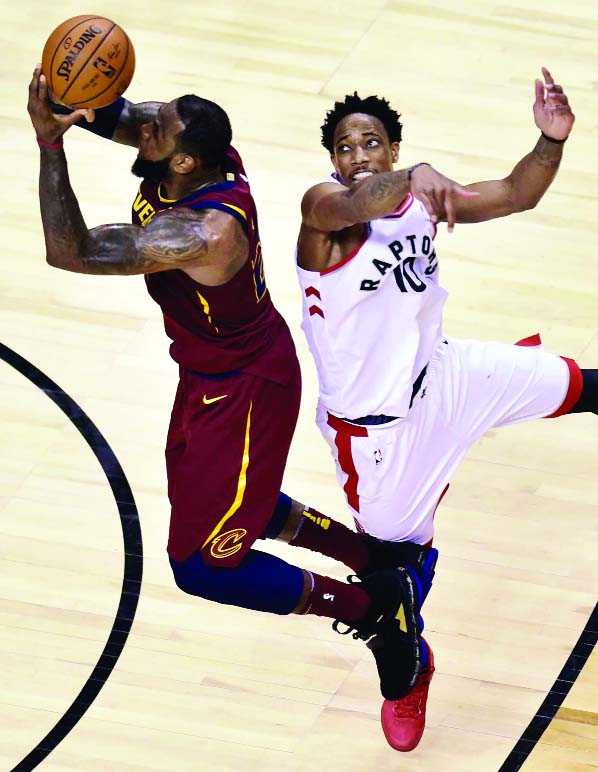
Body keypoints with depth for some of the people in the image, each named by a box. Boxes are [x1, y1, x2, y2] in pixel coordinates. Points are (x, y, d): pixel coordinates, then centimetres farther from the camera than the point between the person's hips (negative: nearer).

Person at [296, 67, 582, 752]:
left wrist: (550, 141, -24)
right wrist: (416, 178, -70)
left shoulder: (417, 197, -5)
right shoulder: (323, 207, -24)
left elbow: (516, 196, -4)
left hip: (440, 375, 5)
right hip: (373, 425, -5)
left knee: (577, 387, 15)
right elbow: (356, 203, -48)